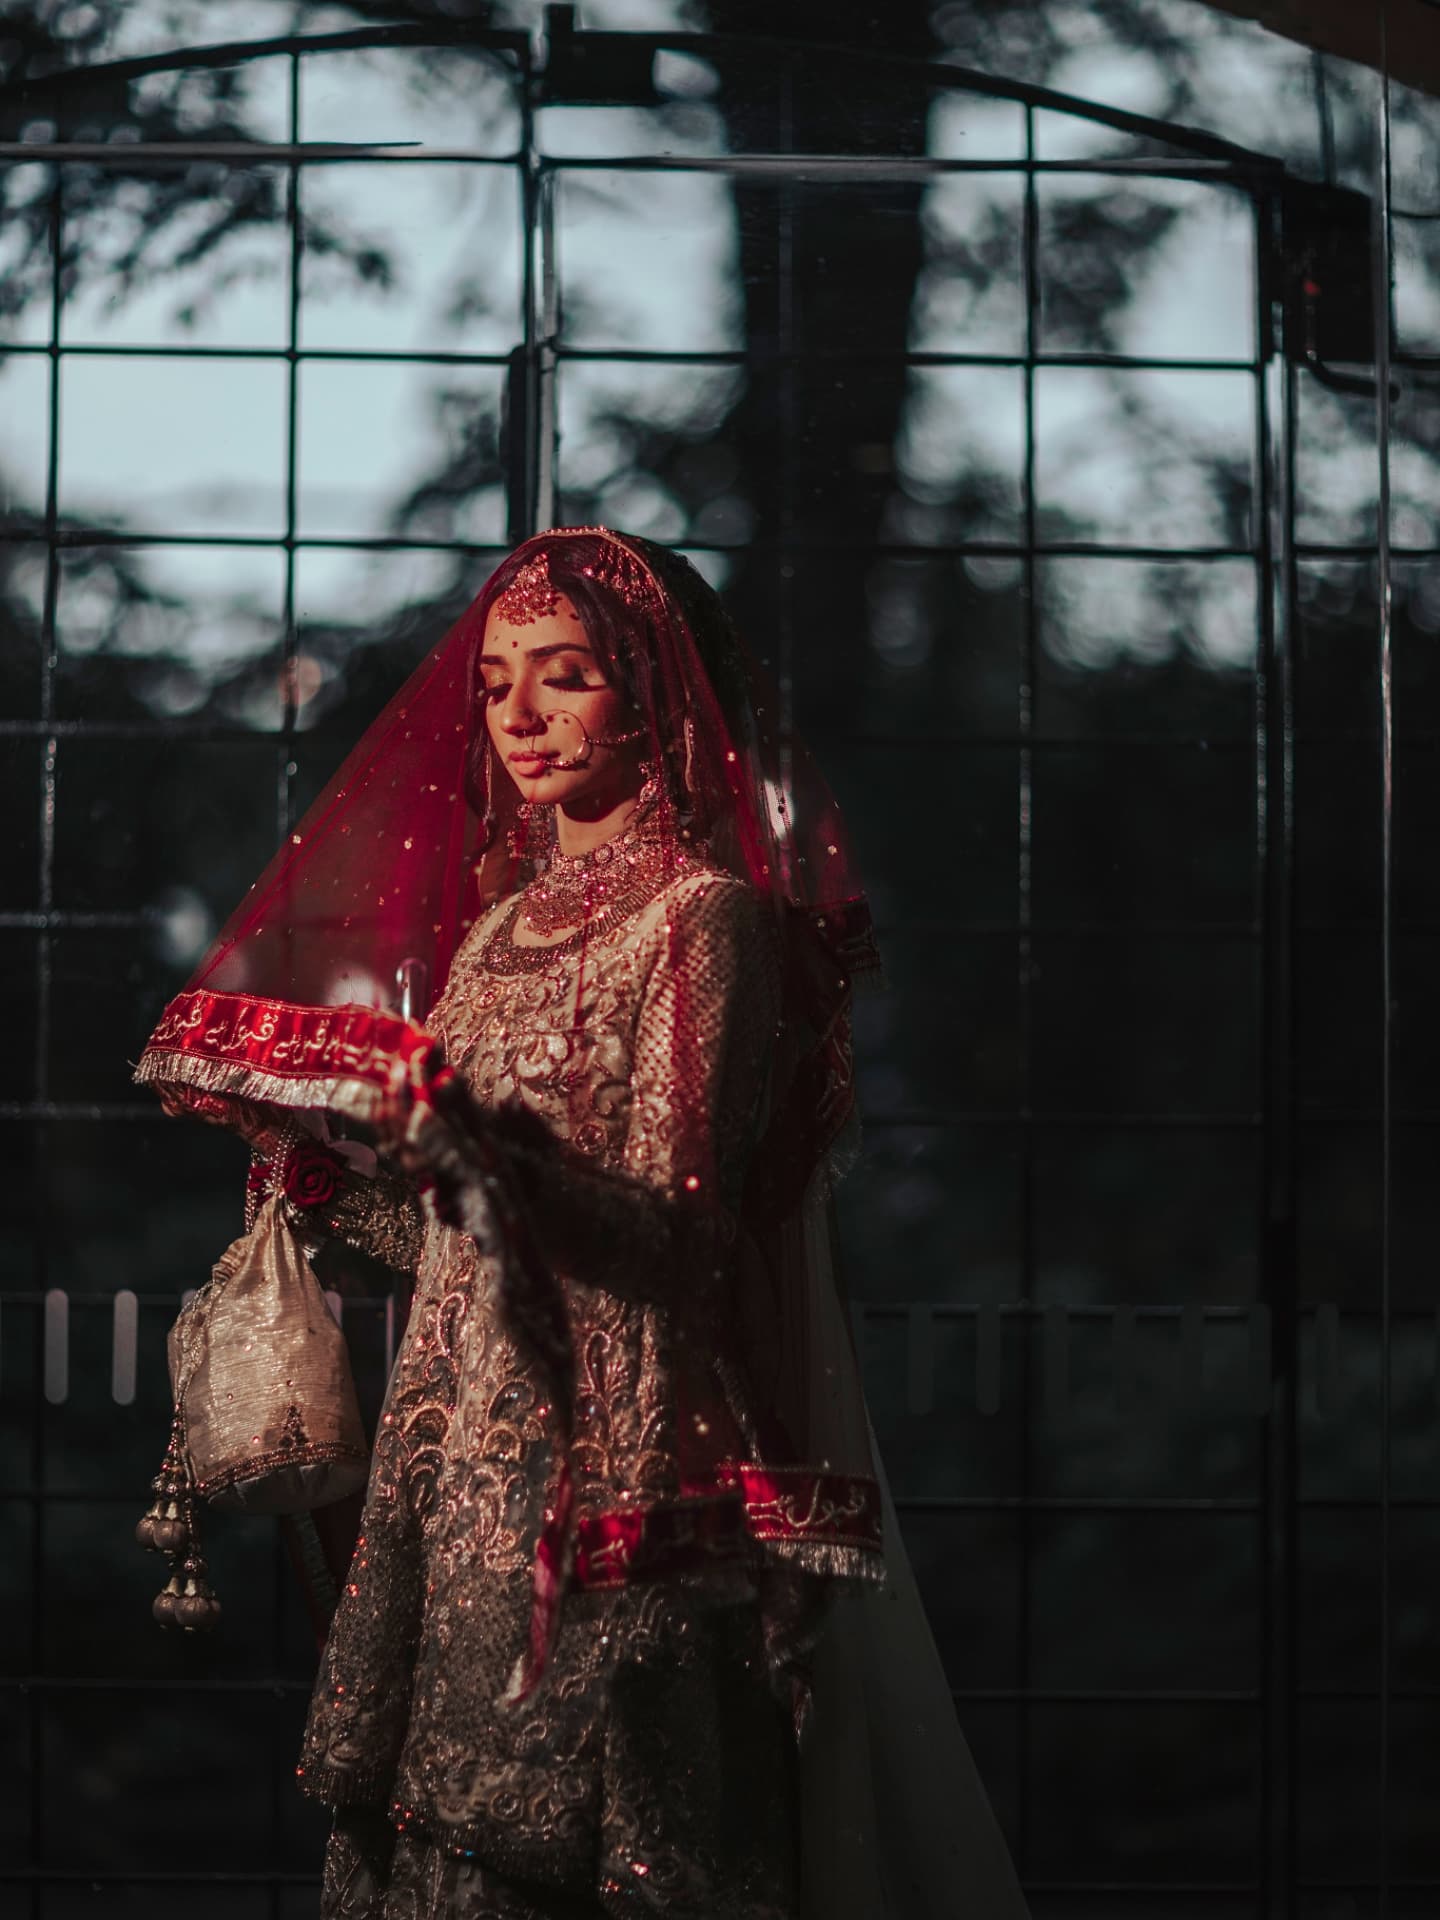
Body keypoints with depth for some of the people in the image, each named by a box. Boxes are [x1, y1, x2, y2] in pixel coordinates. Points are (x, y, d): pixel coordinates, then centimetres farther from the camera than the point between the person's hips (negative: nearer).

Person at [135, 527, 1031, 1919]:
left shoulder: (704, 918, -6)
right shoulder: (498, 926, 16)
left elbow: (676, 1227, -16)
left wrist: (476, 1149, -30)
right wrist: (309, 1149, 12)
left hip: (614, 1478, -7)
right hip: (467, 1473, 7)